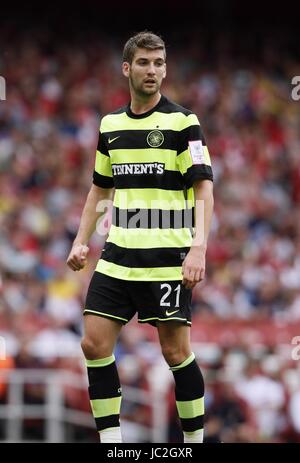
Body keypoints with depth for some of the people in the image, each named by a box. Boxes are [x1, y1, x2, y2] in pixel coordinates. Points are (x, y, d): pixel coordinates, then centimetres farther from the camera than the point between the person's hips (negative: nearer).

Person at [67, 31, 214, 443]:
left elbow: (204, 189, -10)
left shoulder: (182, 122, -5)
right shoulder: (111, 124, 12)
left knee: (176, 350, -3)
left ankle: (195, 437, 11)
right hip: (118, 256, 5)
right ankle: (111, 440, 4)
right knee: (94, 344, -3)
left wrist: (198, 248, -21)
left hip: (168, 256, -5)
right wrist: (81, 242, 13)